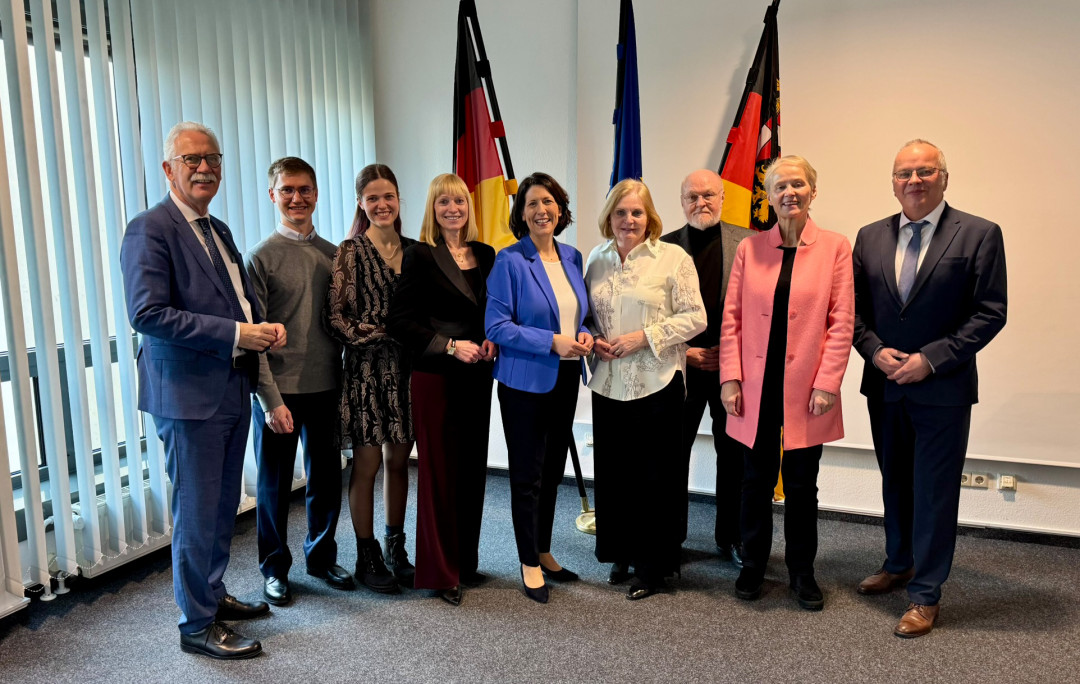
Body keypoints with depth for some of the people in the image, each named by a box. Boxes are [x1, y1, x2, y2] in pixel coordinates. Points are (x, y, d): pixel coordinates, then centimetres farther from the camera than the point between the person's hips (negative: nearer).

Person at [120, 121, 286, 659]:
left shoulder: (218, 230, 15)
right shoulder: (149, 230, -11)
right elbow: (147, 313, -21)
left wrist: (266, 326, 1)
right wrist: (235, 333, -22)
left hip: (233, 390, 8)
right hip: (189, 396, -8)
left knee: (223, 506, 19)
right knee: (196, 513, 2)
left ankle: (213, 594, 37)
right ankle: (198, 625, 18)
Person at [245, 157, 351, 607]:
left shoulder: (332, 254, 8)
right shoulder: (261, 257, -5)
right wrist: (270, 399, -14)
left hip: (325, 386, 4)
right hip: (278, 390, -4)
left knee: (326, 478, 13)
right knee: (275, 483, 9)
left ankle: (321, 556, 32)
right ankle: (275, 567, 26)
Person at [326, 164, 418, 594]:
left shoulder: (413, 250, 9)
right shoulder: (351, 252, -5)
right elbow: (336, 316, -10)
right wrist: (378, 334, -14)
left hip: (406, 368, 5)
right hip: (366, 368, -4)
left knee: (398, 461, 12)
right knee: (367, 464, 4)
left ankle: (396, 549, 25)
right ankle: (367, 558, 17)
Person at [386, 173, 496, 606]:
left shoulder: (484, 256, 10)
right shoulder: (420, 256, -5)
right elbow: (400, 321, -11)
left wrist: (492, 341, -1)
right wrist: (450, 346, -17)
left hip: (476, 376, 5)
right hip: (436, 376, -5)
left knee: (473, 468, 10)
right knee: (439, 471, 2)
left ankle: (466, 562, 25)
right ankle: (439, 573, 15)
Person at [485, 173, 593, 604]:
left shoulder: (572, 258, 8)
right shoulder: (510, 261, -11)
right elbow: (497, 326, -14)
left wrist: (585, 336, -4)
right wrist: (553, 341, -20)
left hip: (565, 379, 6)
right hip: (525, 381, -6)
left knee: (553, 471, 15)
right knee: (527, 474, 4)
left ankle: (543, 552, 31)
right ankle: (529, 564, 19)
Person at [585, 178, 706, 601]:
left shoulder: (673, 258, -4)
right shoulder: (597, 259, 11)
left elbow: (694, 317, -7)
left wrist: (644, 336, -15)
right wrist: (592, 340, -2)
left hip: (657, 384, -4)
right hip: (609, 385, 5)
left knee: (655, 475, 2)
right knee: (613, 472, 10)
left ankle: (653, 567, 18)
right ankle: (621, 556, 28)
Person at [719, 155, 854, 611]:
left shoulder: (835, 248, 2)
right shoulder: (749, 249, 6)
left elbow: (842, 321, -2)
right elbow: (731, 318, 4)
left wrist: (828, 383, -9)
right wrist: (730, 378, -3)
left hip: (806, 389, -1)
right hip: (756, 387, 1)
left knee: (801, 484, 8)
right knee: (757, 479, 10)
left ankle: (802, 571, 25)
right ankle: (753, 566, 26)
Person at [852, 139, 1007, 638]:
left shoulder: (979, 235, -6)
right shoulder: (870, 237, 6)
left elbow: (990, 313, -10)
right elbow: (856, 309, 8)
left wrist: (931, 358, -16)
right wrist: (875, 351, -9)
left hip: (943, 389, -4)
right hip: (884, 386, 4)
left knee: (934, 490, 3)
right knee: (894, 482, 18)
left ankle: (925, 594, 16)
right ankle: (899, 563, 38)